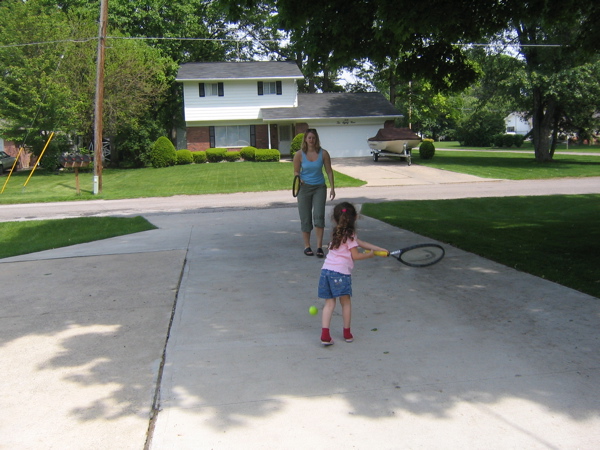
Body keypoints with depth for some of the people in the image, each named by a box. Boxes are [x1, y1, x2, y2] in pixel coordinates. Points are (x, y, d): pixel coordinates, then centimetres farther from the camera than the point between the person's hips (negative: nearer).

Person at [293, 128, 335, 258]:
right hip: (304, 188, 0)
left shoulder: (323, 153, -2)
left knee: (319, 216, -12)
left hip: (319, 188, 0)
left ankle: (319, 246, -8)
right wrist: (299, 179, -17)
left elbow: (329, 171, 4)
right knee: (305, 218, 4)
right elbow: (296, 171, 5)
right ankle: (307, 246, 16)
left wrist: (332, 188, -1)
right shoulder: (299, 155, -4)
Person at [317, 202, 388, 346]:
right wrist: (370, 254, 13)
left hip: (326, 270, 6)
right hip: (341, 272, -6)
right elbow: (356, 255, -4)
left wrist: (379, 249, 20)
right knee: (346, 302, 11)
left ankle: (325, 334, -3)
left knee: (329, 303, 7)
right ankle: (347, 333, 22)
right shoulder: (349, 235, -5)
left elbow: (360, 242, 20)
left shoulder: (338, 233, 19)